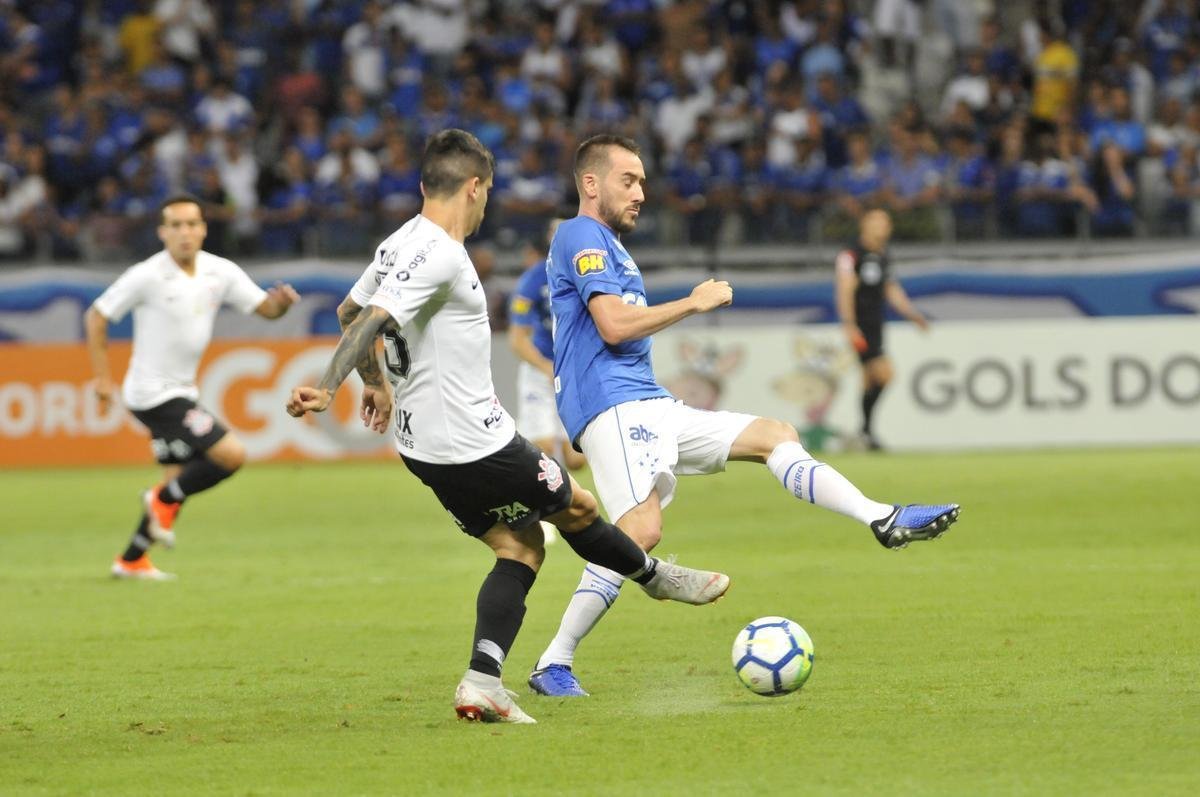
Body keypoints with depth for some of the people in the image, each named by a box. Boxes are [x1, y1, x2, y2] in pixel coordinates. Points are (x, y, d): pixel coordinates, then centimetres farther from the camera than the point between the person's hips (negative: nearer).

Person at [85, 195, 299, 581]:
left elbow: (265, 307, 3)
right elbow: (96, 317, -10)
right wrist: (103, 379, -12)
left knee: (178, 478, 14)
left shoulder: (220, 272, 0)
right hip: (154, 393, -8)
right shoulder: (147, 277, -17)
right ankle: (164, 500, 4)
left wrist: (281, 301, -22)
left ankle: (131, 560, 25)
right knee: (231, 454, -15)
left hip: (181, 391, 8)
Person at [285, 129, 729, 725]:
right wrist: (326, 388, -38)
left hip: (423, 443, 10)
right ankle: (657, 579, 36)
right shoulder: (440, 255, -21)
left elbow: (349, 312, 23)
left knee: (519, 545, 14)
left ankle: (482, 682, 0)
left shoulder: (401, 243, 9)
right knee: (576, 507, 13)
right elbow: (372, 319, -31)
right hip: (475, 443, -10)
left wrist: (376, 385, 35)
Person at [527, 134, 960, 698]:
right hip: (612, 404, -11)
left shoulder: (609, 247, 26)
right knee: (641, 530, -25)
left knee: (775, 437, 6)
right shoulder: (580, 236, -5)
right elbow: (613, 325, -18)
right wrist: (694, 302, -9)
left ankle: (883, 521, -1)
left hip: (652, 408, 11)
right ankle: (554, 665, -21)